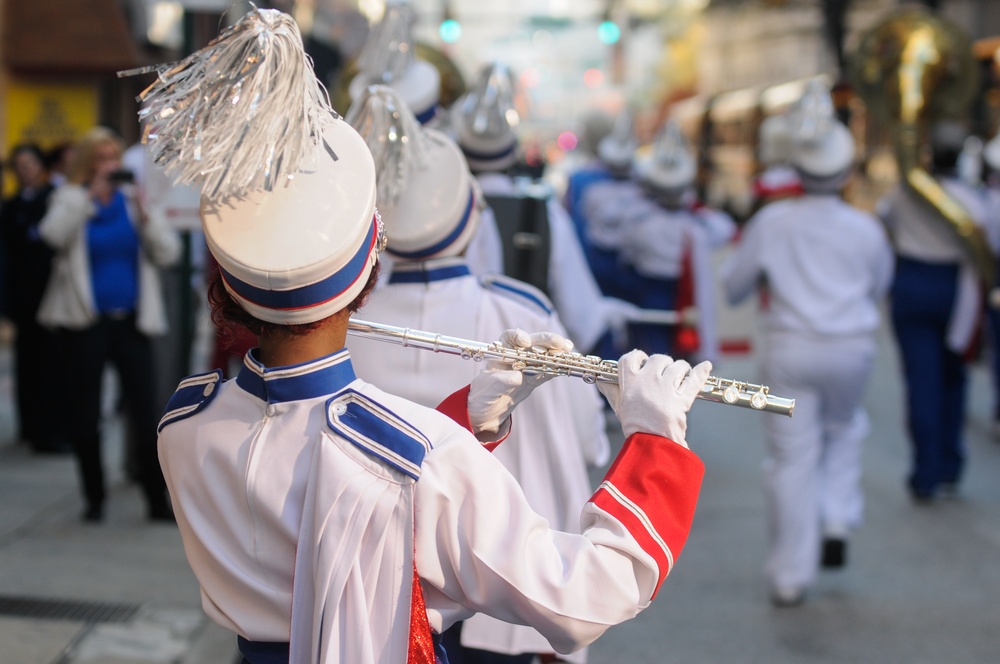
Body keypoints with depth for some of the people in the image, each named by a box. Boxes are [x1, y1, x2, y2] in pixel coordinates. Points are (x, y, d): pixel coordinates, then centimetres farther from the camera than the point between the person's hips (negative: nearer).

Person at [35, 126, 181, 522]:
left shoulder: (132, 200, 7)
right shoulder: (70, 200, 2)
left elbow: (167, 253, 0)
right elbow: (54, 235, -20)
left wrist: (145, 217, -13)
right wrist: (90, 193, -21)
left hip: (130, 322, 1)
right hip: (84, 323, -1)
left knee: (147, 414, -3)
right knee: (84, 415, 7)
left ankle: (158, 500, 4)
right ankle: (94, 499, 20)